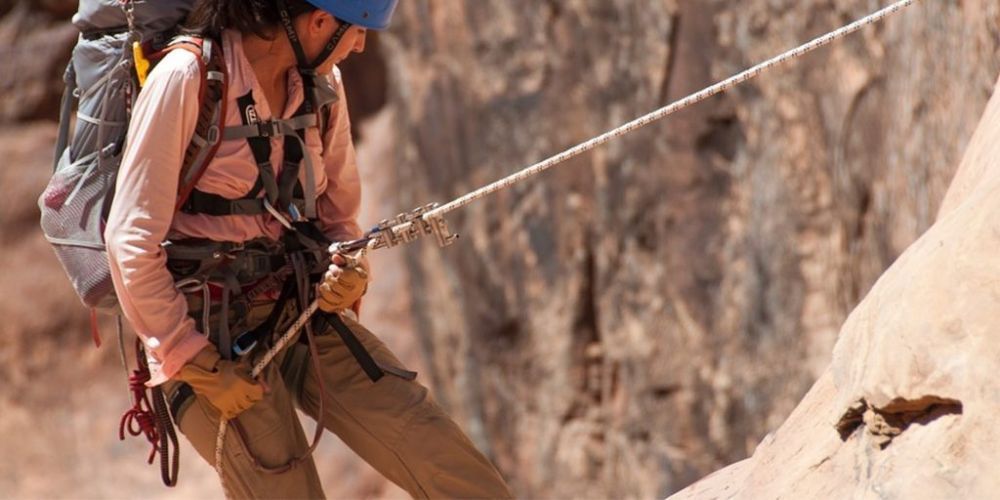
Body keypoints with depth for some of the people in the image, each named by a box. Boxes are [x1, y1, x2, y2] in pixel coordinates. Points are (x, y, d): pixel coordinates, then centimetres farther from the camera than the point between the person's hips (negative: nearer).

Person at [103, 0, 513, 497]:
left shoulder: (321, 86, 6)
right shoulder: (187, 79, -14)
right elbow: (131, 242, -15)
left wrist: (349, 271, -5)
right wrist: (199, 366, -15)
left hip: (303, 312, 6)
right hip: (209, 328, -6)